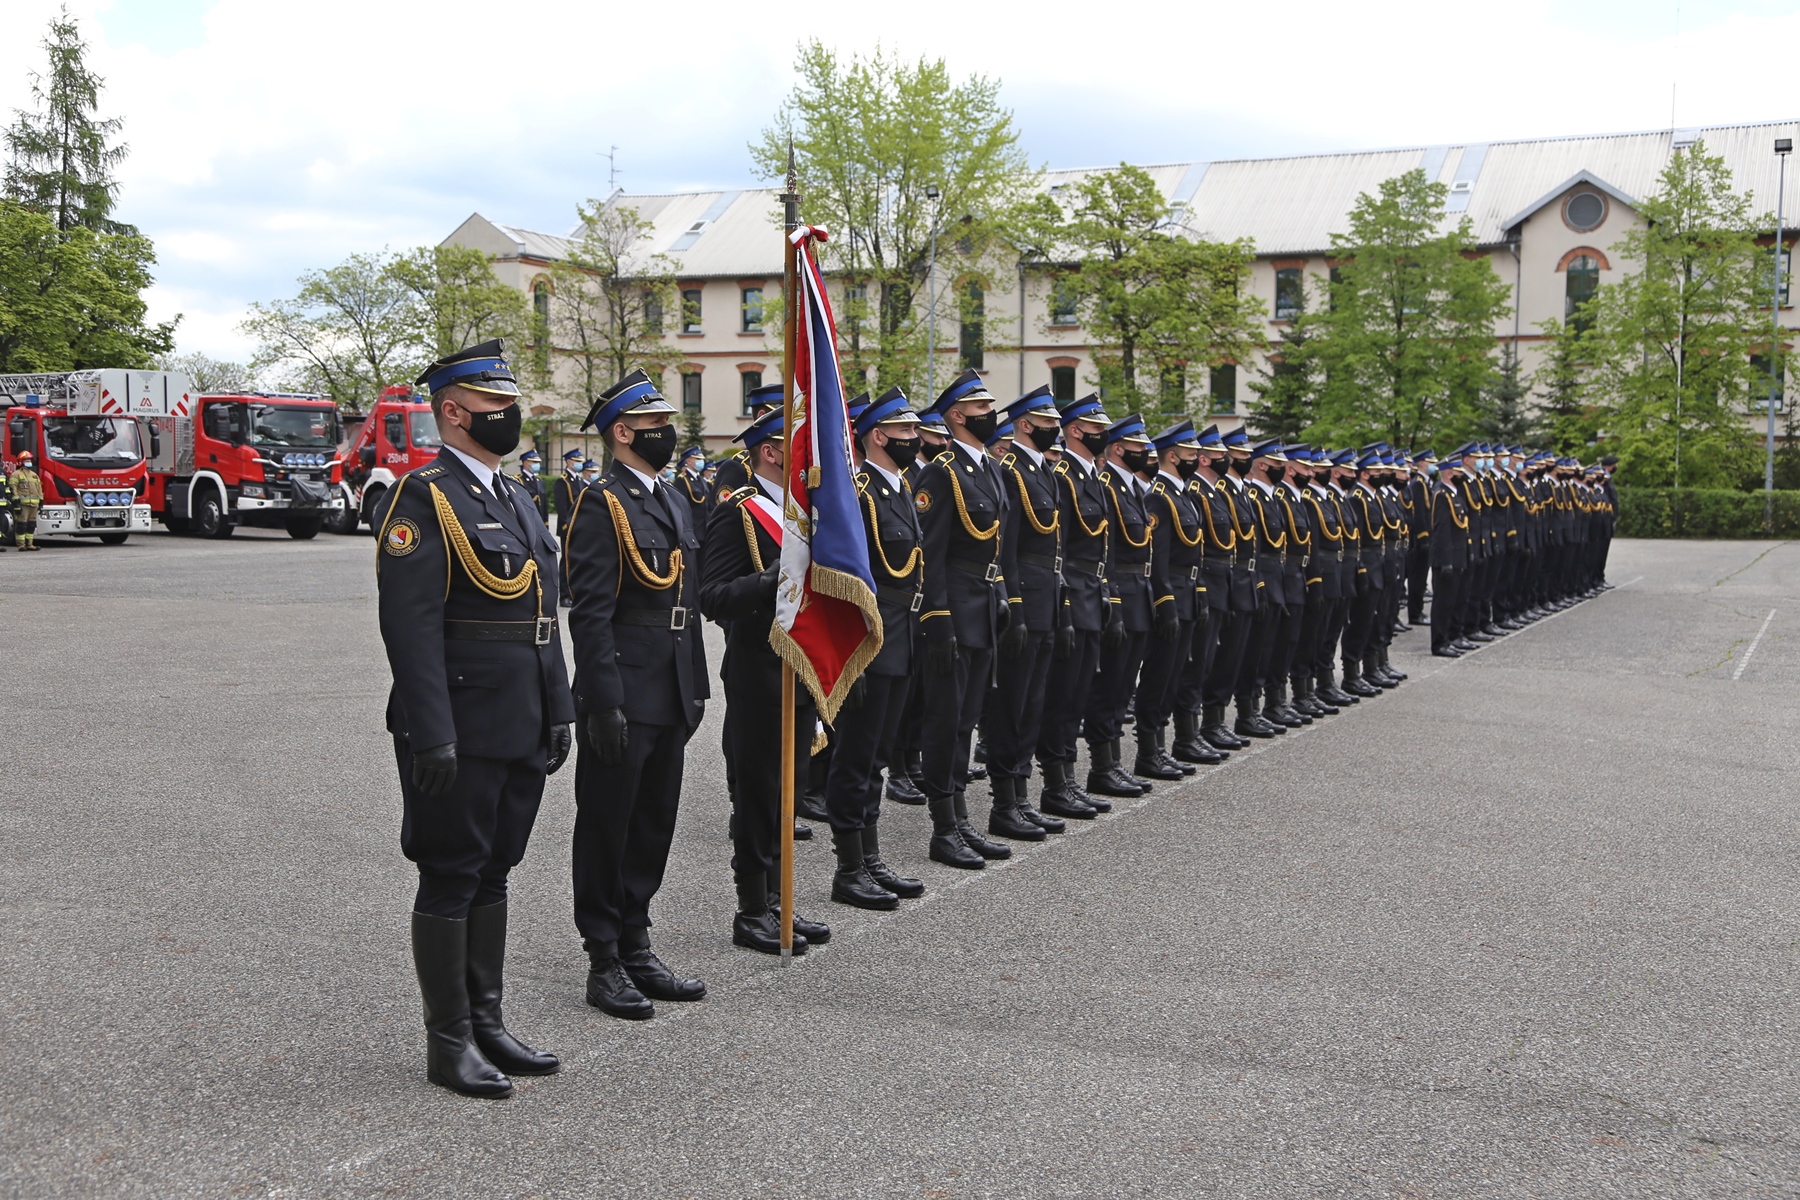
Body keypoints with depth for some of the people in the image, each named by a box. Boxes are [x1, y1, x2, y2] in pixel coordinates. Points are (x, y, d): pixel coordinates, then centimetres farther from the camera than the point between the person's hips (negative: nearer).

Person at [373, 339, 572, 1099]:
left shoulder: (514, 498, 16)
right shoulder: (422, 498, -12)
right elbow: (410, 625, -18)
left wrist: (558, 711, 15)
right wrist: (432, 736, -22)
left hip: (521, 729, 8)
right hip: (460, 733, -8)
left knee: (494, 871, 16)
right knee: (450, 877, 2)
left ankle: (487, 1023, 27)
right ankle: (448, 1042, 14)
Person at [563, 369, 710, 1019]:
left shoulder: (673, 500, 15)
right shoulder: (602, 504, -11)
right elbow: (591, 614, -17)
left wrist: (697, 685, 15)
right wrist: (604, 703, -20)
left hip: (670, 697, 9)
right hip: (623, 695, -8)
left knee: (653, 825, 15)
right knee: (607, 828, 2)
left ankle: (636, 949, 26)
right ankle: (604, 964, 12)